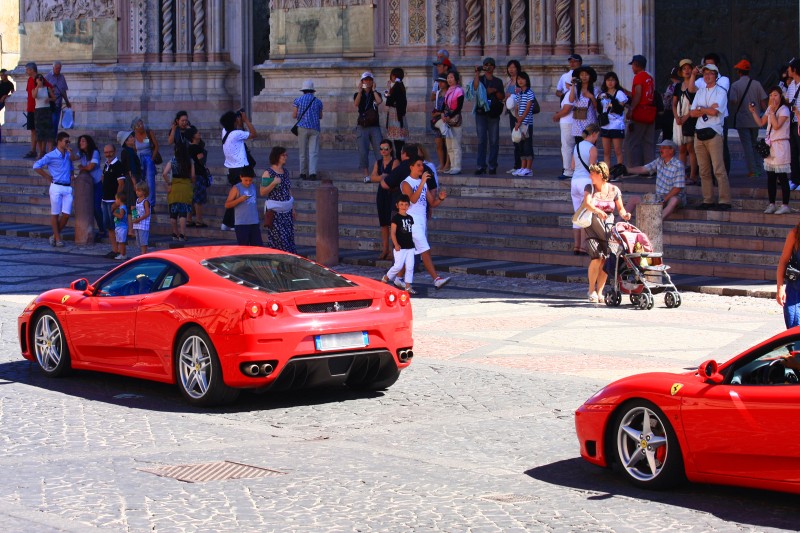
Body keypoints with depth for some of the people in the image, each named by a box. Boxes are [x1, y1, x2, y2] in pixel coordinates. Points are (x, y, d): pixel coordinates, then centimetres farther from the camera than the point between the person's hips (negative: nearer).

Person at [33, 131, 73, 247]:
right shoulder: (51, 156, -5)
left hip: (68, 188, 5)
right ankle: (57, 238, 9)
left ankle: (55, 236, 14)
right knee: (55, 214, 2)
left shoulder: (68, 155, 12)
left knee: (66, 214, -1)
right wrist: (48, 177, -3)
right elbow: (36, 166, -6)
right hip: (56, 187, -5)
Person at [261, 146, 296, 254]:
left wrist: (293, 209, 17)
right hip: (274, 211, -6)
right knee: (279, 238, -8)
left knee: (289, 238, 4)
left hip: (286, 210, 6)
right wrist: (274, 183, -22)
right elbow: (262, 192, -10)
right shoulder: (268, 173, -8)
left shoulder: (285, 171, 11)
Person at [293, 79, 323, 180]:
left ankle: (303, 173, 11)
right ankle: (312, 172, -18)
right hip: (314, 129, 0)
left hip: (302, 127, 0)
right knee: (313, 152, -4)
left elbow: (294, 116, 3)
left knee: (303, 152, 9)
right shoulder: (318, 101, 6)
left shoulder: (298, 100, 1)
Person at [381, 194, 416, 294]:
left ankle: (408, 286, 3)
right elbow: (393, 233, -10)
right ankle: (386, 277, 16)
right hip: (400, 247, -6)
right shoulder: (396, 218, -7)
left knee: (410, 267, 1)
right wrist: (396, 245, -18)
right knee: (398, 266, -8)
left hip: (410, 247, 6)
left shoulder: (410, 218, 11)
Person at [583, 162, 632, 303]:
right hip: (592, 226, -1)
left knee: (605, 260, -6)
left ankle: (599, 292, 8)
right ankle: (591, 290, 0)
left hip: (608, 227, 1)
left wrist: (624, 214, -15)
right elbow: (587, 203, -18)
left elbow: (620, 208, 9)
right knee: (596, 258, -16)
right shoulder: (589, 188, -1)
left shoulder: (613, 190, 2)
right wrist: (598, 211, -38)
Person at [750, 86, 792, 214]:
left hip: (780, 145, -8)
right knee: (770, 177, 8)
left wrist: (772, 111, -19)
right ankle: (771, 205, 13)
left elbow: (776, 126, -19)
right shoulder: (770, 108, 15)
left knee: (782, 177, -6)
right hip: (769, 145, 8)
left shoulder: (784, 109, -9)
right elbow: (760, 123, 16)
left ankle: (785, 205, -3)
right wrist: (753, 112, 7)